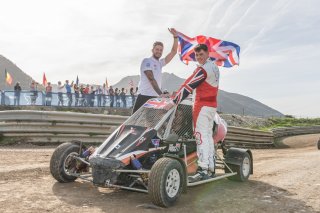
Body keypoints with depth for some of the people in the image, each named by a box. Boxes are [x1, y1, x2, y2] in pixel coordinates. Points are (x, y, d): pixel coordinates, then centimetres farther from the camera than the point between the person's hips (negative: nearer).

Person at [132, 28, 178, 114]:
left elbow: (173, 52, 15)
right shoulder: (147, 61, -3)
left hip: (156, 97, 7)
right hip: (145, 96, -7)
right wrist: (160, 93, -21)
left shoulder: (160, 63, 19)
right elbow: (151, 79, -14)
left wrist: (175, 36, 5)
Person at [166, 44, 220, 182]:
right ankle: (210, 168, 15)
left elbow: (189, 86, -19)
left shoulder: (203, 69, -14)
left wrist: (174, 102, -20)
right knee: (208, 136, 11)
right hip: (212, 105, 10)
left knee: (201, 137, -12)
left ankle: (203, 170, -15)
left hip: (203, 105, -10)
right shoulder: (214, 67, 16)